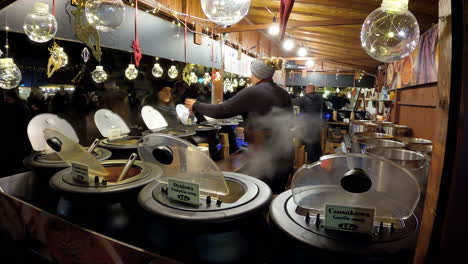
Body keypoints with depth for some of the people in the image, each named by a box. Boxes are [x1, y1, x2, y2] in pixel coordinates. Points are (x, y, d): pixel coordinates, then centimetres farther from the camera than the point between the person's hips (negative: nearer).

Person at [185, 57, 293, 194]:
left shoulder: (252, 93, -12)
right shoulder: (284, 94, 9)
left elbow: (220, 111, -10)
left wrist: (196, 106, 4)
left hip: (264, 155, -7)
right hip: (285, 153, 7)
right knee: (277, 195, 15)